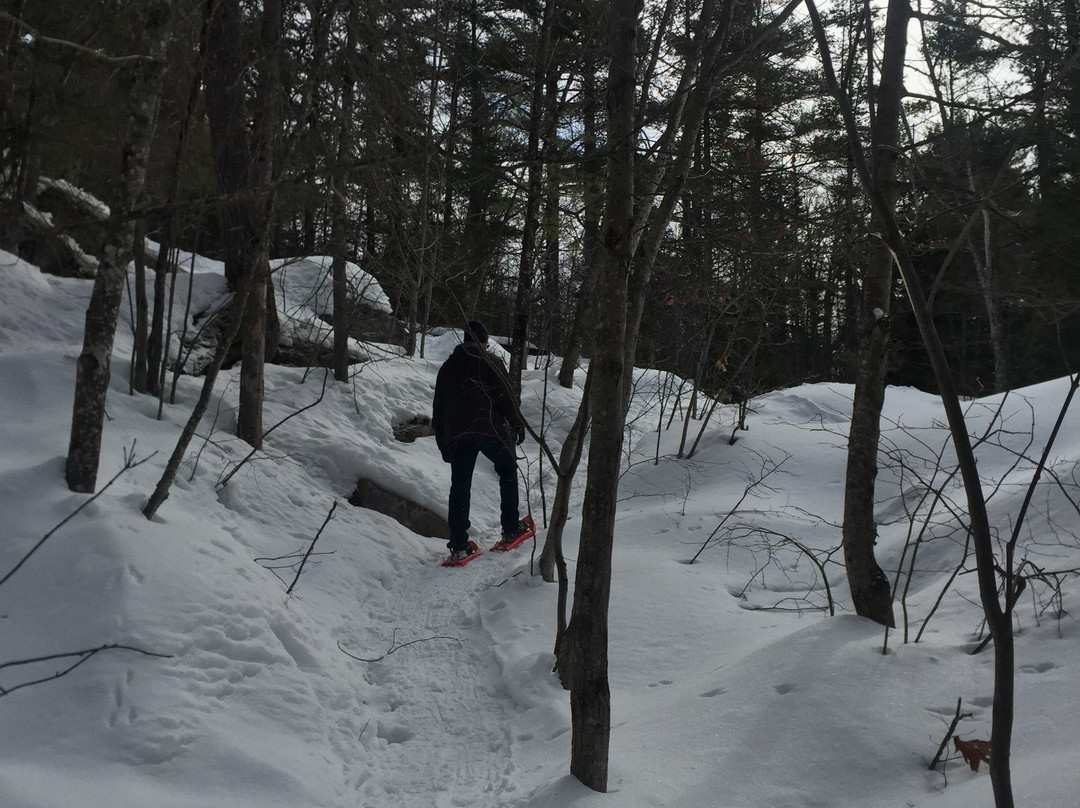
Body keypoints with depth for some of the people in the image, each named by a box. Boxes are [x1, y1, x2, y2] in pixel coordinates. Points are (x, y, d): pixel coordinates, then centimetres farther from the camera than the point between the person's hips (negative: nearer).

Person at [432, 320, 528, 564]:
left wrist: (443, 443, 22)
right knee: (508, 473, 18)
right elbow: (506, 396, -5)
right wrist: (518, 424, 5)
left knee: (459, 487, 3)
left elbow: (438, 409, 18)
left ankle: (458, 547, -2)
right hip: (490, 430, -3)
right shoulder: (490, 362, 3)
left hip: (457, 435, 3)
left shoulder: (447, 367, 18)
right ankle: (511, 528, 16)